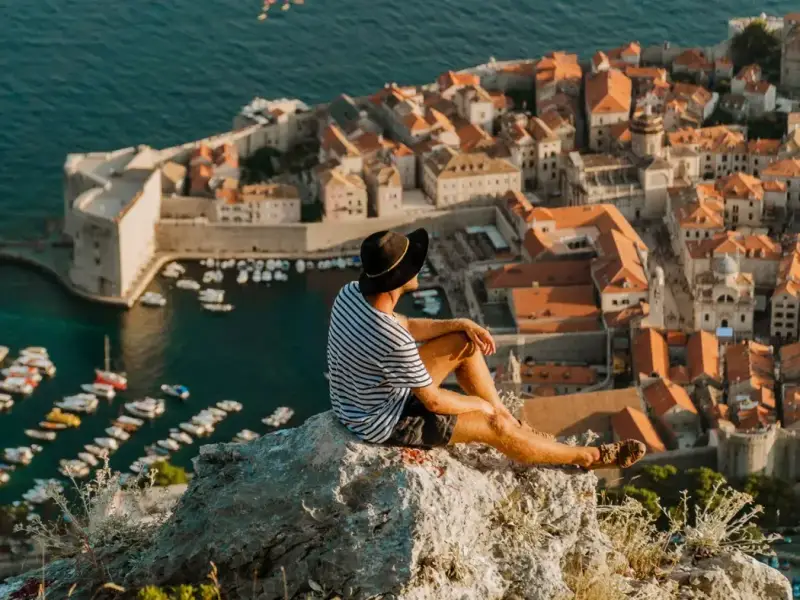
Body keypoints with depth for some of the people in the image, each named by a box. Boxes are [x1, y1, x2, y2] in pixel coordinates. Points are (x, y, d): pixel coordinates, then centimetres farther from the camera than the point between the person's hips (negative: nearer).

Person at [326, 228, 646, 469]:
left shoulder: (351, 294, -12)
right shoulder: (393, 342, -37)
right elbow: (433, 401, -23)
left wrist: (462, 324, 1)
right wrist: (478, 404, -3)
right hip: (383, 423, -8)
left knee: (464, 343, 12)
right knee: (494, 427, 2)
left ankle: (508, 418, 28)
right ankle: (589, 457, 20)